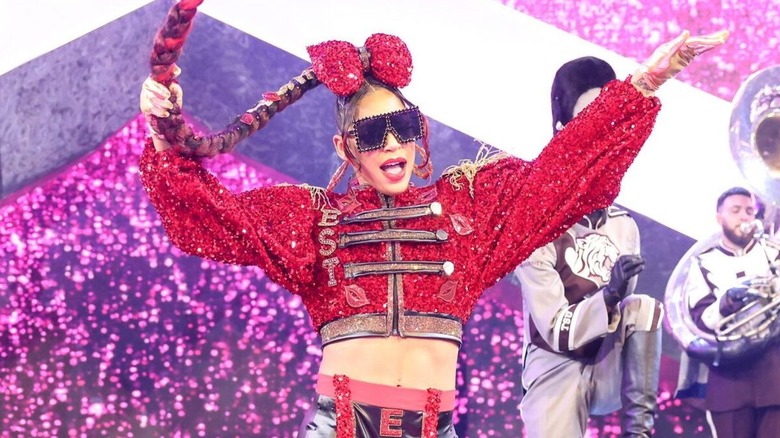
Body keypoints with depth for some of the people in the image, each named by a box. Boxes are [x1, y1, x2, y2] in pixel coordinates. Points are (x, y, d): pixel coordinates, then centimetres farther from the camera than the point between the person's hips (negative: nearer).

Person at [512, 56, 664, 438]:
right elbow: (557, 331, -18)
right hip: (557, 375, -4)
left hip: (608, 372, 4)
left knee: (642, 308, -19)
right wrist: (609, 295, -31)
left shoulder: (624, 227, 3)